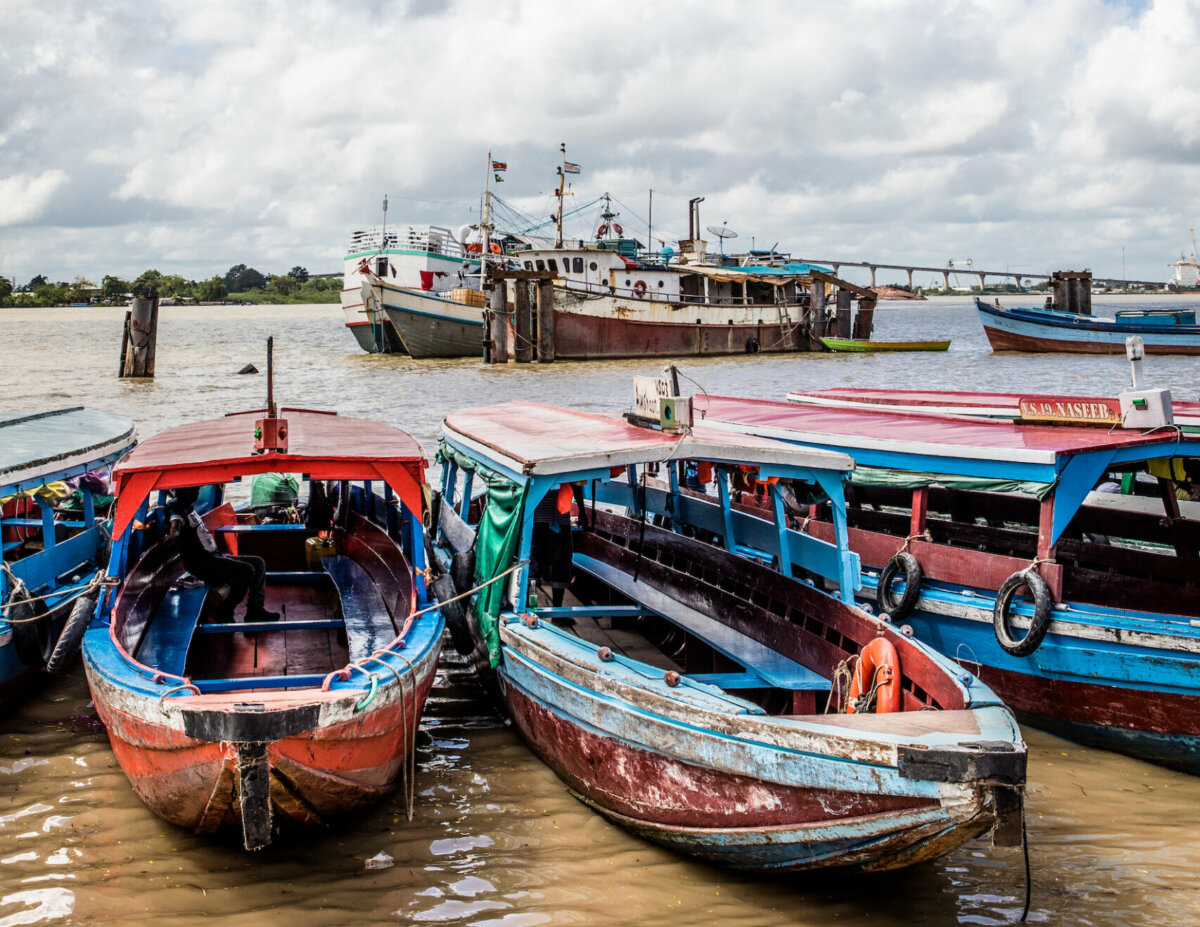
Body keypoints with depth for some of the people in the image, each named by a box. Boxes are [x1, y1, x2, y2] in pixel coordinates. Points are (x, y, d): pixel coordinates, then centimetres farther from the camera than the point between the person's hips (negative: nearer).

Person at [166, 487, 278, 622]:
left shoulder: (189, 508, 18)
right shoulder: (178, 508, -11)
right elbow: (176, 521, -36)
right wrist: (173, 533, -53)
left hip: (213, 557, 11)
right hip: (200, 564, -11)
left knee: (258, 563, 6)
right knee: (246, 570, -25)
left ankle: (255, 611, -1)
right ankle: (224, 615, -14)